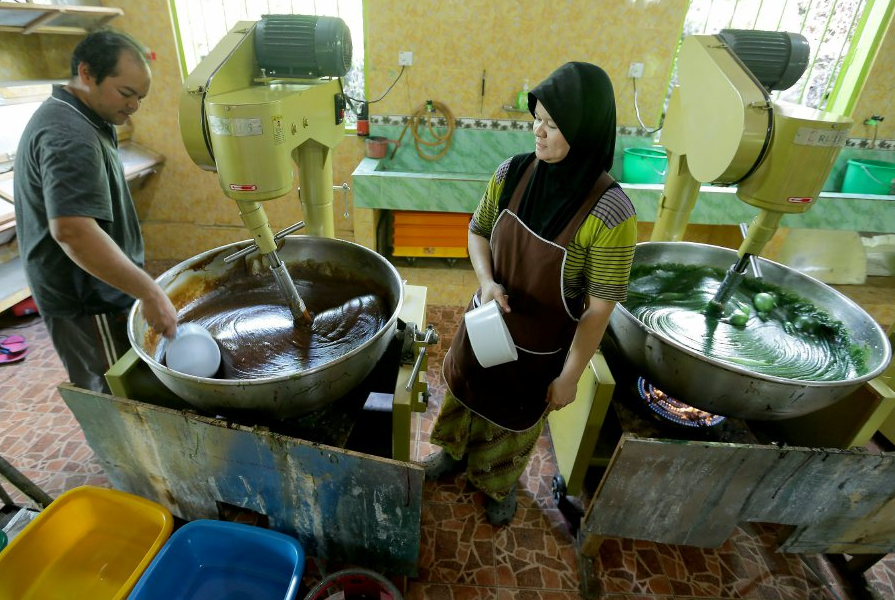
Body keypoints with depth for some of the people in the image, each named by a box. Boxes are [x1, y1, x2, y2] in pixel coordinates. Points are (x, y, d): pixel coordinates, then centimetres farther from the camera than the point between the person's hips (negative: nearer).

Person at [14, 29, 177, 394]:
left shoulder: (63, 118, 14)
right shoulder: (69, 136, -21)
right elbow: (73, 230, -33)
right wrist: (150, 292, -34)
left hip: (90, 292, 10)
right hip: (88, 304, -10)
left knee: (104, 396, 19)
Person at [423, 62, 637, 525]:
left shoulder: (609, 212, -28)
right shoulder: (512, 173, -15)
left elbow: (599, 308, -20)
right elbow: (477, 232, 0)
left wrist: (570, 375, -12)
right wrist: (487, 281, -19)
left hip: (542, 345, -3)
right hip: (487, 319, 4)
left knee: (517, 418, 22)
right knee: (464, 389, 27)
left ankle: (501, 484, 56)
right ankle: (455, 452, 61)